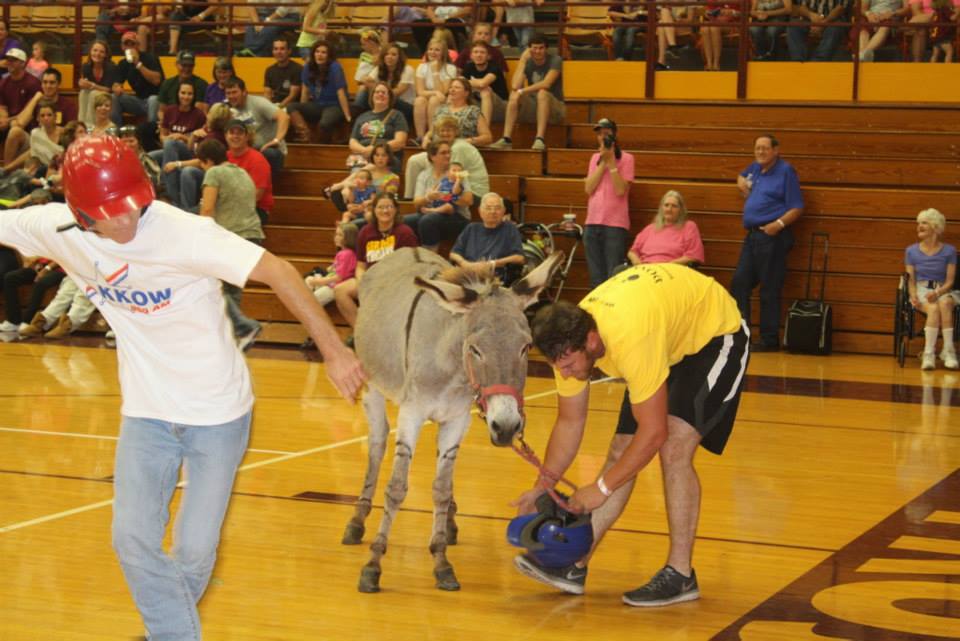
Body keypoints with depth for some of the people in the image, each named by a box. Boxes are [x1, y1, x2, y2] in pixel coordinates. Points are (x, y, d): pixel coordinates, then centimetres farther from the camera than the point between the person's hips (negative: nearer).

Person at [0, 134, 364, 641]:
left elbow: (278, 272, -28)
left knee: (195, 551, 1)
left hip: (218, 410, -4)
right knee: (133, 540, -3)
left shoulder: (184, 232, -26)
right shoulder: (57, 229, -11)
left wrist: (333, 350, -31)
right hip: (146, 411, 4)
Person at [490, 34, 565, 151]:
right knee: (514, 95, -23)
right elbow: (515, 86, -13)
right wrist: (523, 61, -11)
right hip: (532, 109, 4)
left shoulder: (555, 60, -9)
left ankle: (540, 139, -45)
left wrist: (522, 91, -24)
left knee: (542, 93, -34)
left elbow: (546, 84, -24)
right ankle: (506, 139, -33)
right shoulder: (528, 62, 2)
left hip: (555, 109, -4)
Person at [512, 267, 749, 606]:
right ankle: (574, 566, 7)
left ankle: (680, 574, -13)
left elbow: (654, 432, -35)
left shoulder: (630, 340, -42)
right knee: (620, 453, 3)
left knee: (674, 450, -22)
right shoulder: (569, 340, -18)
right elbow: (569, 422, -3)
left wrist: (602, 488, -27)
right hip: (670, 337, 8)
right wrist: (542, 486, -8)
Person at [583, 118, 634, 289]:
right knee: (596, 277, 8)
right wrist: (603, 161, -4)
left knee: (613, 277, -8)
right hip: (592, 223, 5)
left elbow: (620, 190, -13)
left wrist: (611, 160, -12)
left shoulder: (626, 158, -1)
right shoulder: (595, 158, 14)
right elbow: (588, 188, 1)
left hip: (615, 224, -5)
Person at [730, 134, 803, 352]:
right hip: (752, 235, 8)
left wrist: (779, 224, -23)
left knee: (769, 290, -5)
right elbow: (741, 177, 41)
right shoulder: (755, 168, 17)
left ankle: (770, 340, 1)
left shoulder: (785, 171, -6)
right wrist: (742, 184, 18)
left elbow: (797, 208, -10)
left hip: (772, 236, -8)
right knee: (739, 283, 6)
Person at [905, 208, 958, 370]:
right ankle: (948, 351, -38)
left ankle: (929, 353, -41)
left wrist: (938, 293, -19)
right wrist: (913, 295, -13)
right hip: (921, 290, 0)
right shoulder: (911, 251, 11)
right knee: (934, 309, -35)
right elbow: (911, 279, 8)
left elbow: (950, 281, 1)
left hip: (942, 291, 0)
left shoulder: (949, 251, 6)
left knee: (945, 304, -37)